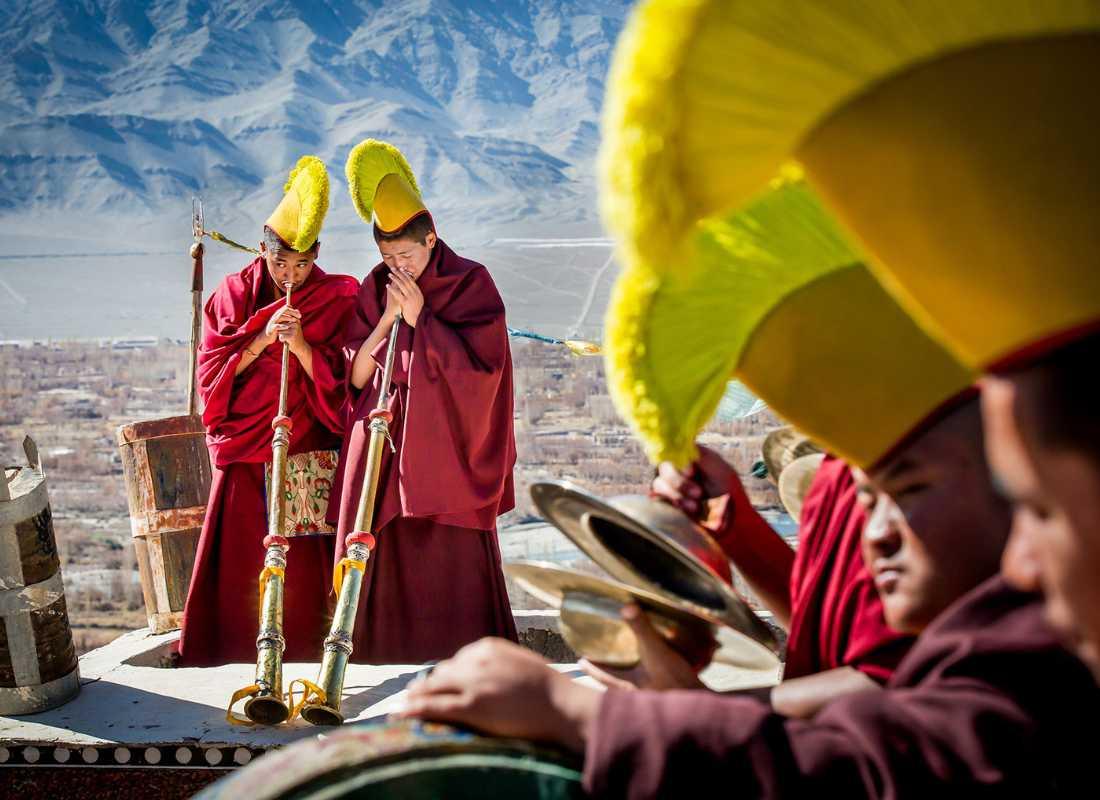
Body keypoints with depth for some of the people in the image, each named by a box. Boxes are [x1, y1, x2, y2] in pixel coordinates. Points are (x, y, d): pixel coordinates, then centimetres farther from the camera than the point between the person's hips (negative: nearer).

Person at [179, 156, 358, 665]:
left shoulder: (336, 300, 0)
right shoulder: (233, 296, 4)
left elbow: (338, 380, -4)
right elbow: (212, 370, -1)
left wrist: (300, 343, -19)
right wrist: (262, 340, -15)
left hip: (311, 451, -1)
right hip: (245, 451, 2)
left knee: (308, 561, -6)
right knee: (244, 562, 2)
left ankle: (309, 653, 4)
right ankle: (240, 656, 12)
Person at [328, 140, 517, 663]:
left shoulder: (471, 283, -3)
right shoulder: (374, 290, 7)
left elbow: (480, 363, -12)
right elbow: (354, 376, 3)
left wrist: (420, 317, -16)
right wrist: (386, 319, -11)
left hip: (448, 438, -3)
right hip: (384, 437, 3)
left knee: (455, 550, -4)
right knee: (385, 543, -1)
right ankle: (383, 645, 7)